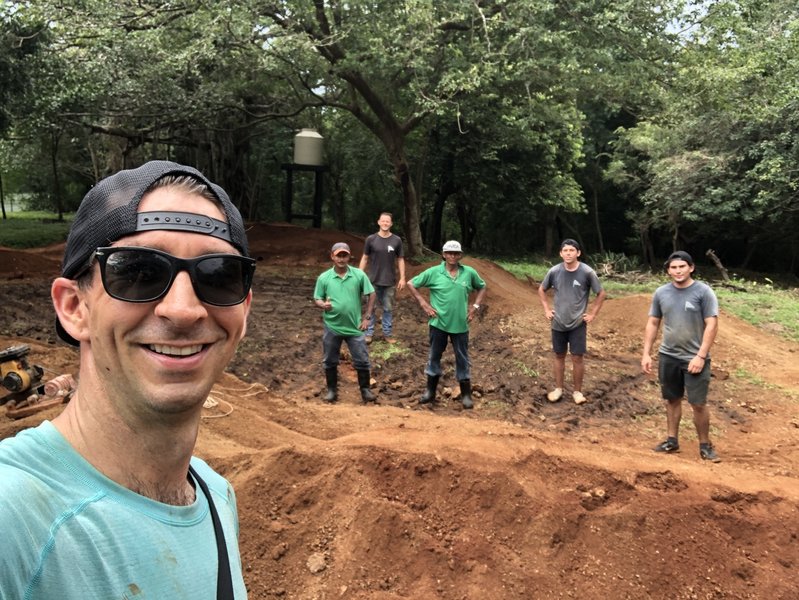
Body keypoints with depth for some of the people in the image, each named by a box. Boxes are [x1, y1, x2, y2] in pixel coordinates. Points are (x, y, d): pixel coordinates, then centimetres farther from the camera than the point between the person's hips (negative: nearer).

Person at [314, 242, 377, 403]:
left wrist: (367, 317, -2)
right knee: (330, 361, 11)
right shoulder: (324, 278, -5)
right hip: (332, 327, 0)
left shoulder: (359, 275, -5)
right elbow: (317, 299, 0)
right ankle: (332, 390, 28)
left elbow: (371, 294, 2)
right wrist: (323, 305, -23)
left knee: (362, 360, 5)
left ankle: (365, 389, 22)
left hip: (354, 327, 0)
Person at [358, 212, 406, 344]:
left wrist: (402, 278, 0)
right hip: (373, 280, 0)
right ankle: (369, 333, 16)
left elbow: (400, 260, 4)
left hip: (390, 281, 1)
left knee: (388, 308, 9)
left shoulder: (397, 240, -1)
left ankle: (388, 334, 19)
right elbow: (365, 258, 4)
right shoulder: (371, 239, -3)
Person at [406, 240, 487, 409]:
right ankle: (430, 391, 26)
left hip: (460, 324, 1)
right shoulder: (433, 272, -7)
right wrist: (423, 304, -6)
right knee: (434, 357, 11)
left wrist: (476, 306, 2)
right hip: (438, 323, 0)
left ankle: (466, 394, 20)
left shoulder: (469, 273, -3)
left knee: (462, 359, 8)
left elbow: (482, 287, 14)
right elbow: (411, 284, 0)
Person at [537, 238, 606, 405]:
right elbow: (541, 290, 12)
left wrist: (593, 314, -3)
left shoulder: (587, 272, -12)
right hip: (558, 323, 2)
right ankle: (558, 388, 25)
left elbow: (601, 294, 0)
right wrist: (547, 309, 5)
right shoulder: (554, 271, -6)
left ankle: (577, 391, 13)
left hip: (578, 324, -2)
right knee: (559, 356, 12)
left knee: (577, 357, 0)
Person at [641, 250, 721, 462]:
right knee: (672, 399, 14)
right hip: (668, 357, 4)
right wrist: (646, 353, 4)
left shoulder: (703, 292, -10)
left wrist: (701, 356, -17)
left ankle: (705, 445, 16)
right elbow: (653, 323, 9)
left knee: (699, 404, 0)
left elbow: (711, 325, -12)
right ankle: (672, 440, 26)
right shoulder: (661, 293, 3)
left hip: (694, 359, -4)